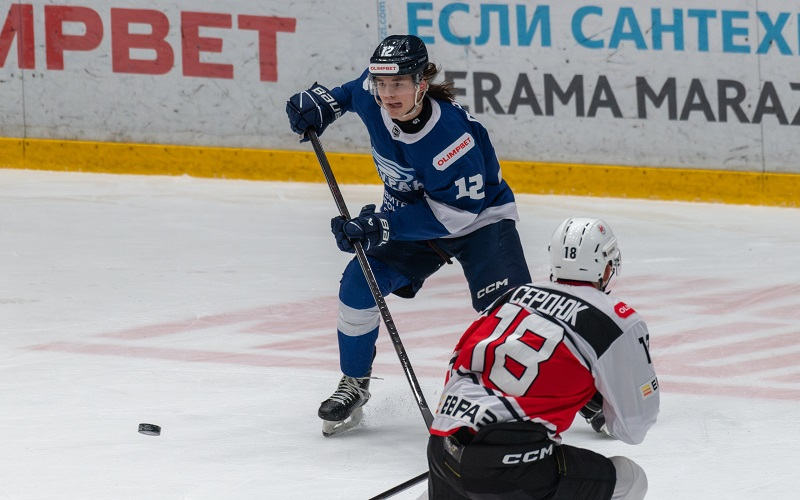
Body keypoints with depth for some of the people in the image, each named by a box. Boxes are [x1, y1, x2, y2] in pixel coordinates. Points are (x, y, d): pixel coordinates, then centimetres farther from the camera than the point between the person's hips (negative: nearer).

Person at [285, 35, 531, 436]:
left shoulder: (449, 132, -37)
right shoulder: (373, 97, -17)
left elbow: (455, 210, -33)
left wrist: (382, 226, -36)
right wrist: (324, 102, -6)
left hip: (480, 218, -6)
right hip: (411, 215, 6)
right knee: (359, 283, -11)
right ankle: (354, 385, 10)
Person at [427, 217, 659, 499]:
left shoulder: (518, 294, 17)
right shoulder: (619, 322, -1)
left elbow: (461, 361, 24)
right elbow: (634, 426, 4)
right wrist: (600, 412, 25)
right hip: (508, 461, -7)